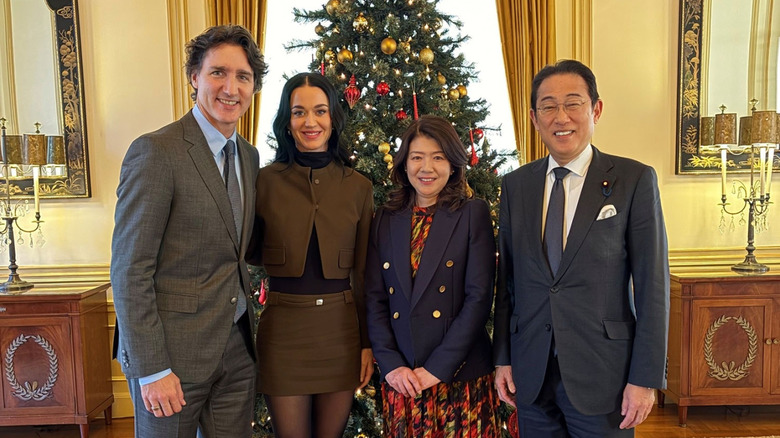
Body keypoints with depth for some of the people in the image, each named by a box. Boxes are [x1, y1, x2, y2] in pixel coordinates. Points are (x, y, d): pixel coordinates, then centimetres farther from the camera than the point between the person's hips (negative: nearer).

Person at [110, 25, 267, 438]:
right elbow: (129, 270, -16)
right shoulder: (155, 151, -14)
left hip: (237, 348, 7)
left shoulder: (249, 156, 8)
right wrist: (151, 370, -16)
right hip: (174, 351, -6)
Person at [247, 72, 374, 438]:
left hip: (342, 329, 1)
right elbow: (251, 254, 7)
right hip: (283, 327, -1)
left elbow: (363, 272, 5)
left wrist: (368, 342, 4)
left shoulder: (358, 187, 2)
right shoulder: (265, 181, -2)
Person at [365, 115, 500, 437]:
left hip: (461, 376, -2)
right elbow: (374, 299, 3)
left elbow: (479, 297, -9)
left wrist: (436, 368, -13)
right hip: (400, 379, 3)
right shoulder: (385, 220, 6)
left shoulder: (473, 214, -3)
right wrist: (391, 364, -8)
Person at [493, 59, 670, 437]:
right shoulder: (515, 185, 3)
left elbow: (652, 285, -7)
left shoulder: (635, 180, -6)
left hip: (602, 374, -2)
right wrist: (502, 359, 5)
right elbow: (506, 278, 5)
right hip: (530, 375, 3)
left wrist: (646, 378, -8)